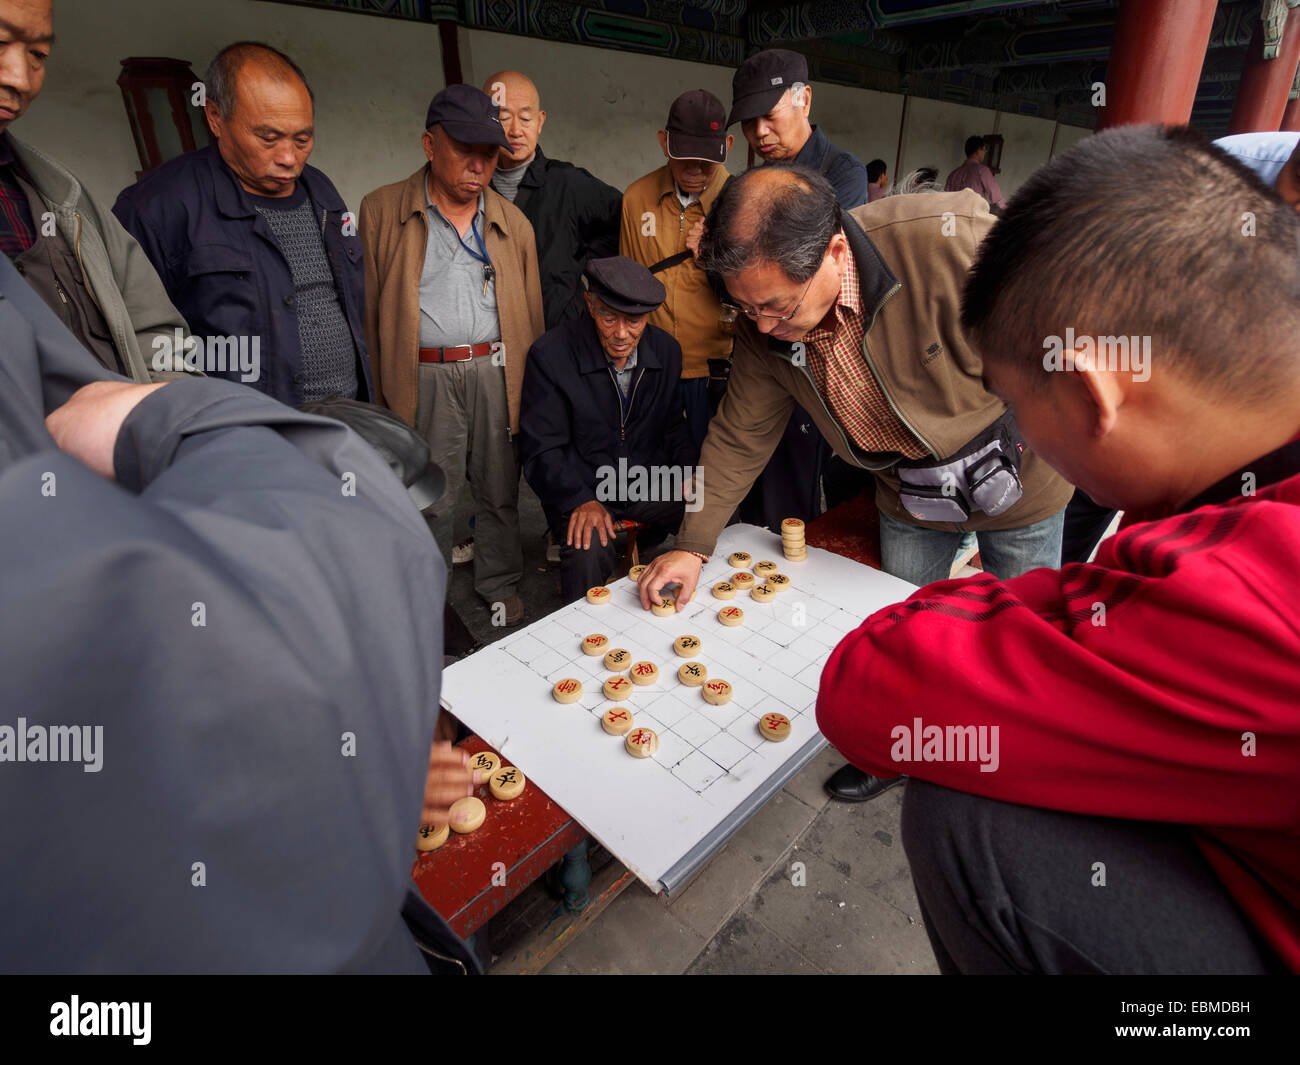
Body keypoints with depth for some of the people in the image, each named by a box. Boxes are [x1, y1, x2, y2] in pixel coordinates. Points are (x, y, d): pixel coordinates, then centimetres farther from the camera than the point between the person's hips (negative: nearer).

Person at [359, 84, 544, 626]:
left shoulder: (512, 222, 13)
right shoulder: (381, 211, 4)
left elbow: (531, 314, 14)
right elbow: (367, 308, 2)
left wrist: (530, 384, 7)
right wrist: (378, 393, -4)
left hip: (496, 372, 3)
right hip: (424, 378, -2)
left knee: (499, 491, 11)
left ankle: (500, 586, 29)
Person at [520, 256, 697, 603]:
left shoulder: (667, 350, 3)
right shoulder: (551, 354, -10)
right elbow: (541, 451, -9)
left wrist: (688, 470, -4)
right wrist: (580, 500, -25)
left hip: (651, 485, 4)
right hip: (583, 491, -4)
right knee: (588, 555, -33)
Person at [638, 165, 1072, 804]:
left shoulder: (952, 241, -36)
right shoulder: (764, 328, -19)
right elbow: (738, 439, -8)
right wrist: (692, 546, -9)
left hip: (1015, 471, -2)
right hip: (909, 491, 3)